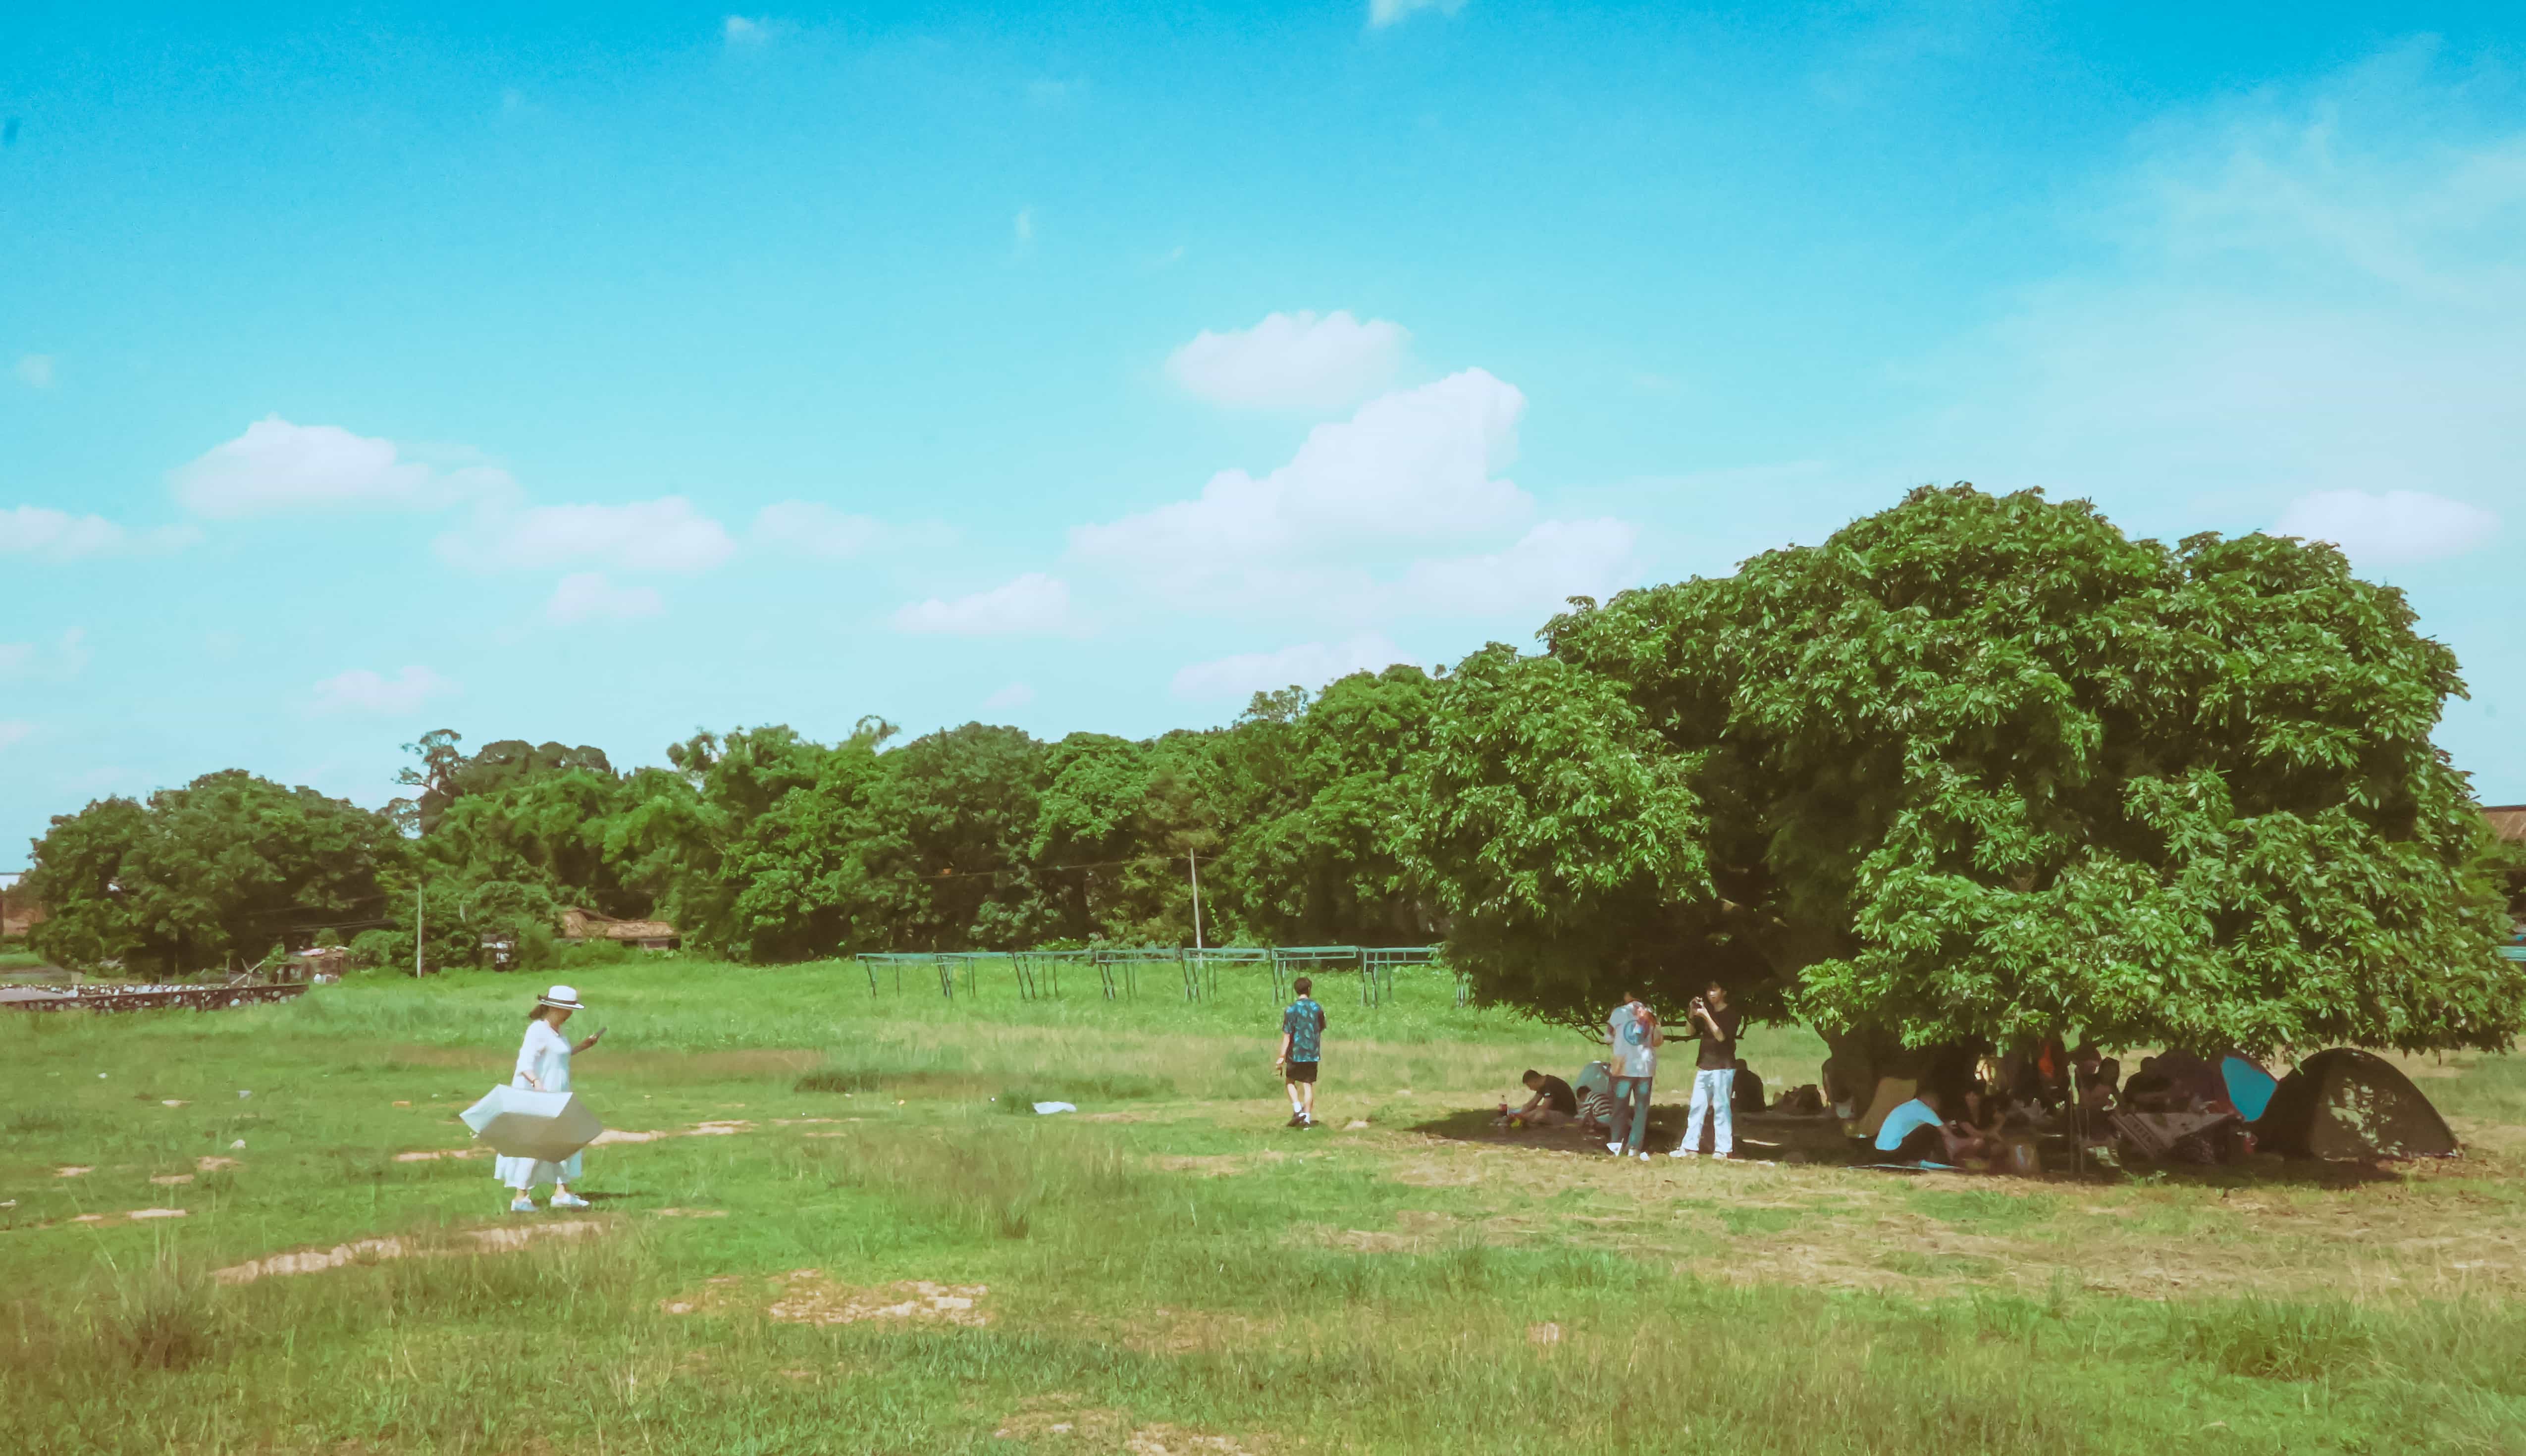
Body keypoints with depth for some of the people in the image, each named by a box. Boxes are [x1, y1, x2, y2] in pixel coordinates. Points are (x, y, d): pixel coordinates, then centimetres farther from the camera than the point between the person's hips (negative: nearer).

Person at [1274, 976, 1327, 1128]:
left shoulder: (1292, 1009, -9)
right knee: (1308, 1085, 6)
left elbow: (1287, 1035, -12)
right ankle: (1307, 1118, 3)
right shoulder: (1317, 1008, 3)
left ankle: (1297, 1110, -2)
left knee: (1290, 1081, 15)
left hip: (1296, 1053, -3)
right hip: (1313, 1054, 3)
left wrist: (1282, 1057, -10)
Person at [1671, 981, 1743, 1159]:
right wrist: (1693, 1013, -6)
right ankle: (1690, 1147, 4)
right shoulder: (1707, 1010, 15)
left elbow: (1721, 1036, -15)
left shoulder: (1733, 1014, -3)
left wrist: (1706, 1016, -22)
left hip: (1723, 1067, -6)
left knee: (1721, 1108, -7)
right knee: (1697, 1108, 3)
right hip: (1704, 1066, 6)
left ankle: (1723, 1150, -6)